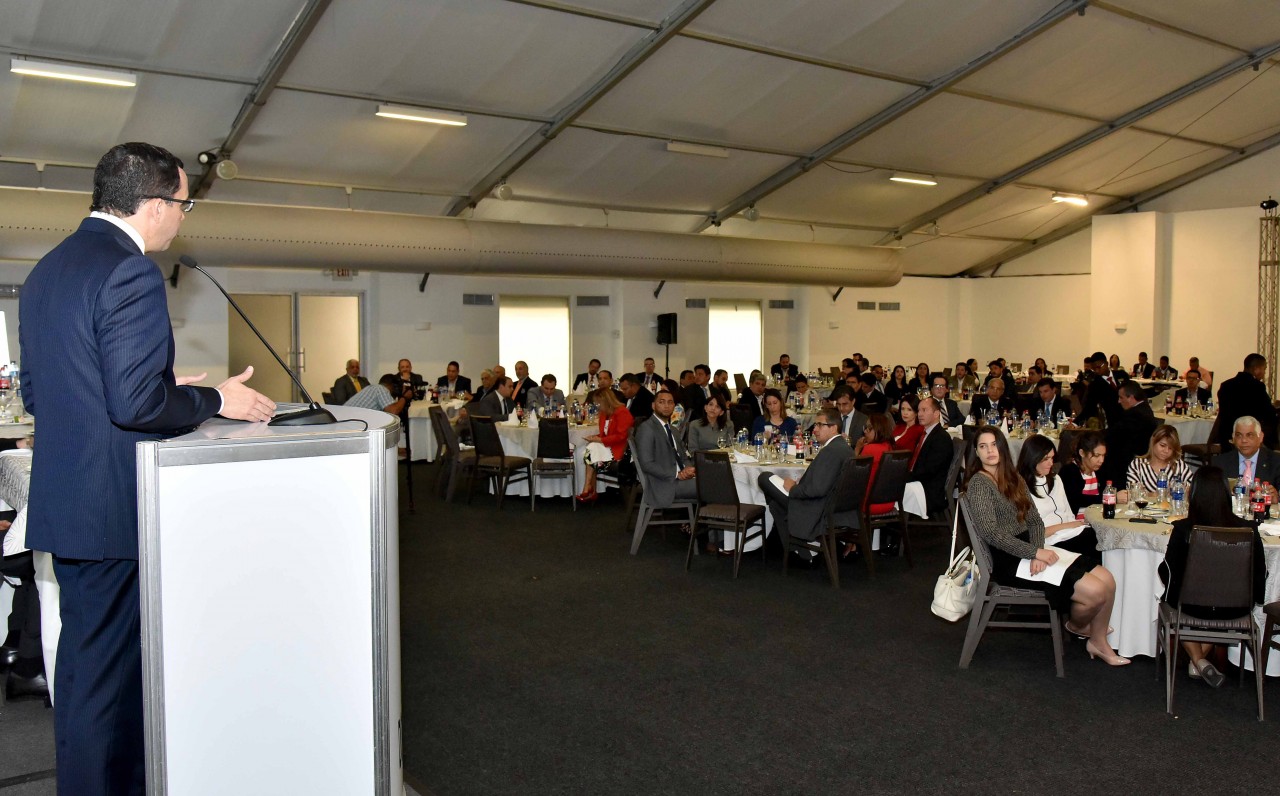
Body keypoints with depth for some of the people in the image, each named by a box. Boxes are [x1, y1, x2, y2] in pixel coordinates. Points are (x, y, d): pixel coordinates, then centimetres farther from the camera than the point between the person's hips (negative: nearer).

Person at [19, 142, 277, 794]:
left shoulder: (47, 270, 12)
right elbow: (137, 404, -24)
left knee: (84, 657, 21)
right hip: (113, 508, -10)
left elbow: (35, 393, 17)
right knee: (108, 672, 2)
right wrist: (217, 400, -9)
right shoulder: (131, 270, -17)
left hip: (61, 502, 10)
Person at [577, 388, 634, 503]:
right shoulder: (604, 413, 10)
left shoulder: (622, 412, -14)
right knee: (590, 450, -19)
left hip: (618, 450, -8)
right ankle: (590, 491, -19)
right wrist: (596, 437, -3)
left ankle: (588, 490, -13)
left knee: (592, 452, -23)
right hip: (607, 446, 8)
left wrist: (599, 440, -20)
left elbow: (620, 436, -20)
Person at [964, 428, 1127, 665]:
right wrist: (1035, 552, -21)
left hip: (1030, 550, 8)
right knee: (1095, 591, -15)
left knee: (1107, 581, -5)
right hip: (1008, 560, -8)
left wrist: (1039, 551, -12)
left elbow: (1035, 521, 8)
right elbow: (990, 532, -20)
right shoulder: (979, 483, -11)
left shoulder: (1015, 480, 14)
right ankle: (1076, 625, 18)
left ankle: (1098, 642, 16)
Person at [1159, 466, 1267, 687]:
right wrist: (1251, 598, 18)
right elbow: (1260, 573, -3)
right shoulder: (1248, 530, -15)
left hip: (1193, 607, -2)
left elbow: (1169, 570, -9)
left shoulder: (1183, 529, -19)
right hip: (1234, 610, 2)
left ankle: (1198, 660, 28)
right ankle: (1199, 662, 35)